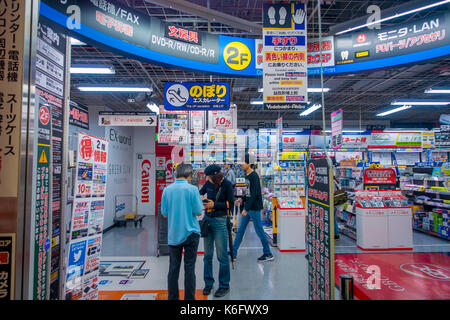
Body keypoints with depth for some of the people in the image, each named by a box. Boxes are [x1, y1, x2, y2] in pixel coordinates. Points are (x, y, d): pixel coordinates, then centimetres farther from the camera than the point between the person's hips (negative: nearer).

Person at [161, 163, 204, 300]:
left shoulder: (167, 190, -2)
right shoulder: (192, 189, -13)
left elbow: (164, 214, 4)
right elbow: (198, 212, -10)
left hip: (173, 234, 3)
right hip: (190, 233, -3)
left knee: (173, 267, 12)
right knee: (189, 267, 7)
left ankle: (172, 297, 22)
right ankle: (189, 297, 16)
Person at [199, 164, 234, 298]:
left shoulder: (227, 185, -10)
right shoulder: (209, 183, 4)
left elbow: (231, 203, -8)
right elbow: (201, 192, 22)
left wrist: (214, 204, -12)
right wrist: (201, 196, 0)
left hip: (220, 221, -5)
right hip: (208, 220, 5)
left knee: (222, 255, 2)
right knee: (207, 255, 12)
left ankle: (224, 286, 18)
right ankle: (208, 283, 27)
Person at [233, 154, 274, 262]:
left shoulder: (254, 176, -17)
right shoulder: (247, 175, 10)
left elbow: (254, 194, -22)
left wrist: (246, 209, -23)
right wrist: (242, 199, 8)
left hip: (254, 208, -9)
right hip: (248, 207, 9)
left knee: (259, 230, 1)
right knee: (240, 230, 13)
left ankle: (268, 254, 15)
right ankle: (233, 252, 22)